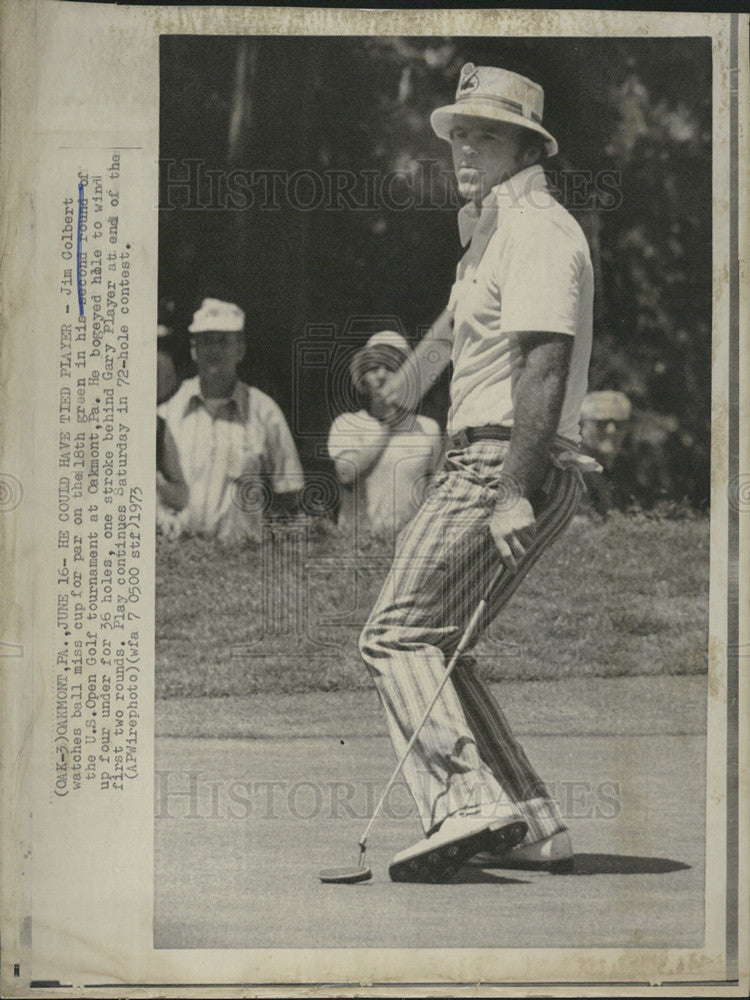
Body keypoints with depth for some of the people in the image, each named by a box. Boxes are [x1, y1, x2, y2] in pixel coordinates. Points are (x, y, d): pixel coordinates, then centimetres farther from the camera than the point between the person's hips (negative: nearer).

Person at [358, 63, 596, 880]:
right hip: (480, 469, 10)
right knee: (435, 646, 10)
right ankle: (533, 826, 9)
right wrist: (411, 373, 56)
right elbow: (461, 315, 41)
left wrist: (514, 493, -29)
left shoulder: (537, 230, -10)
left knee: (398, 636, -16)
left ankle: (468, 804, -27)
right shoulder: (489, 232, 23)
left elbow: (544, 364, -21)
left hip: (503, 466, -10)